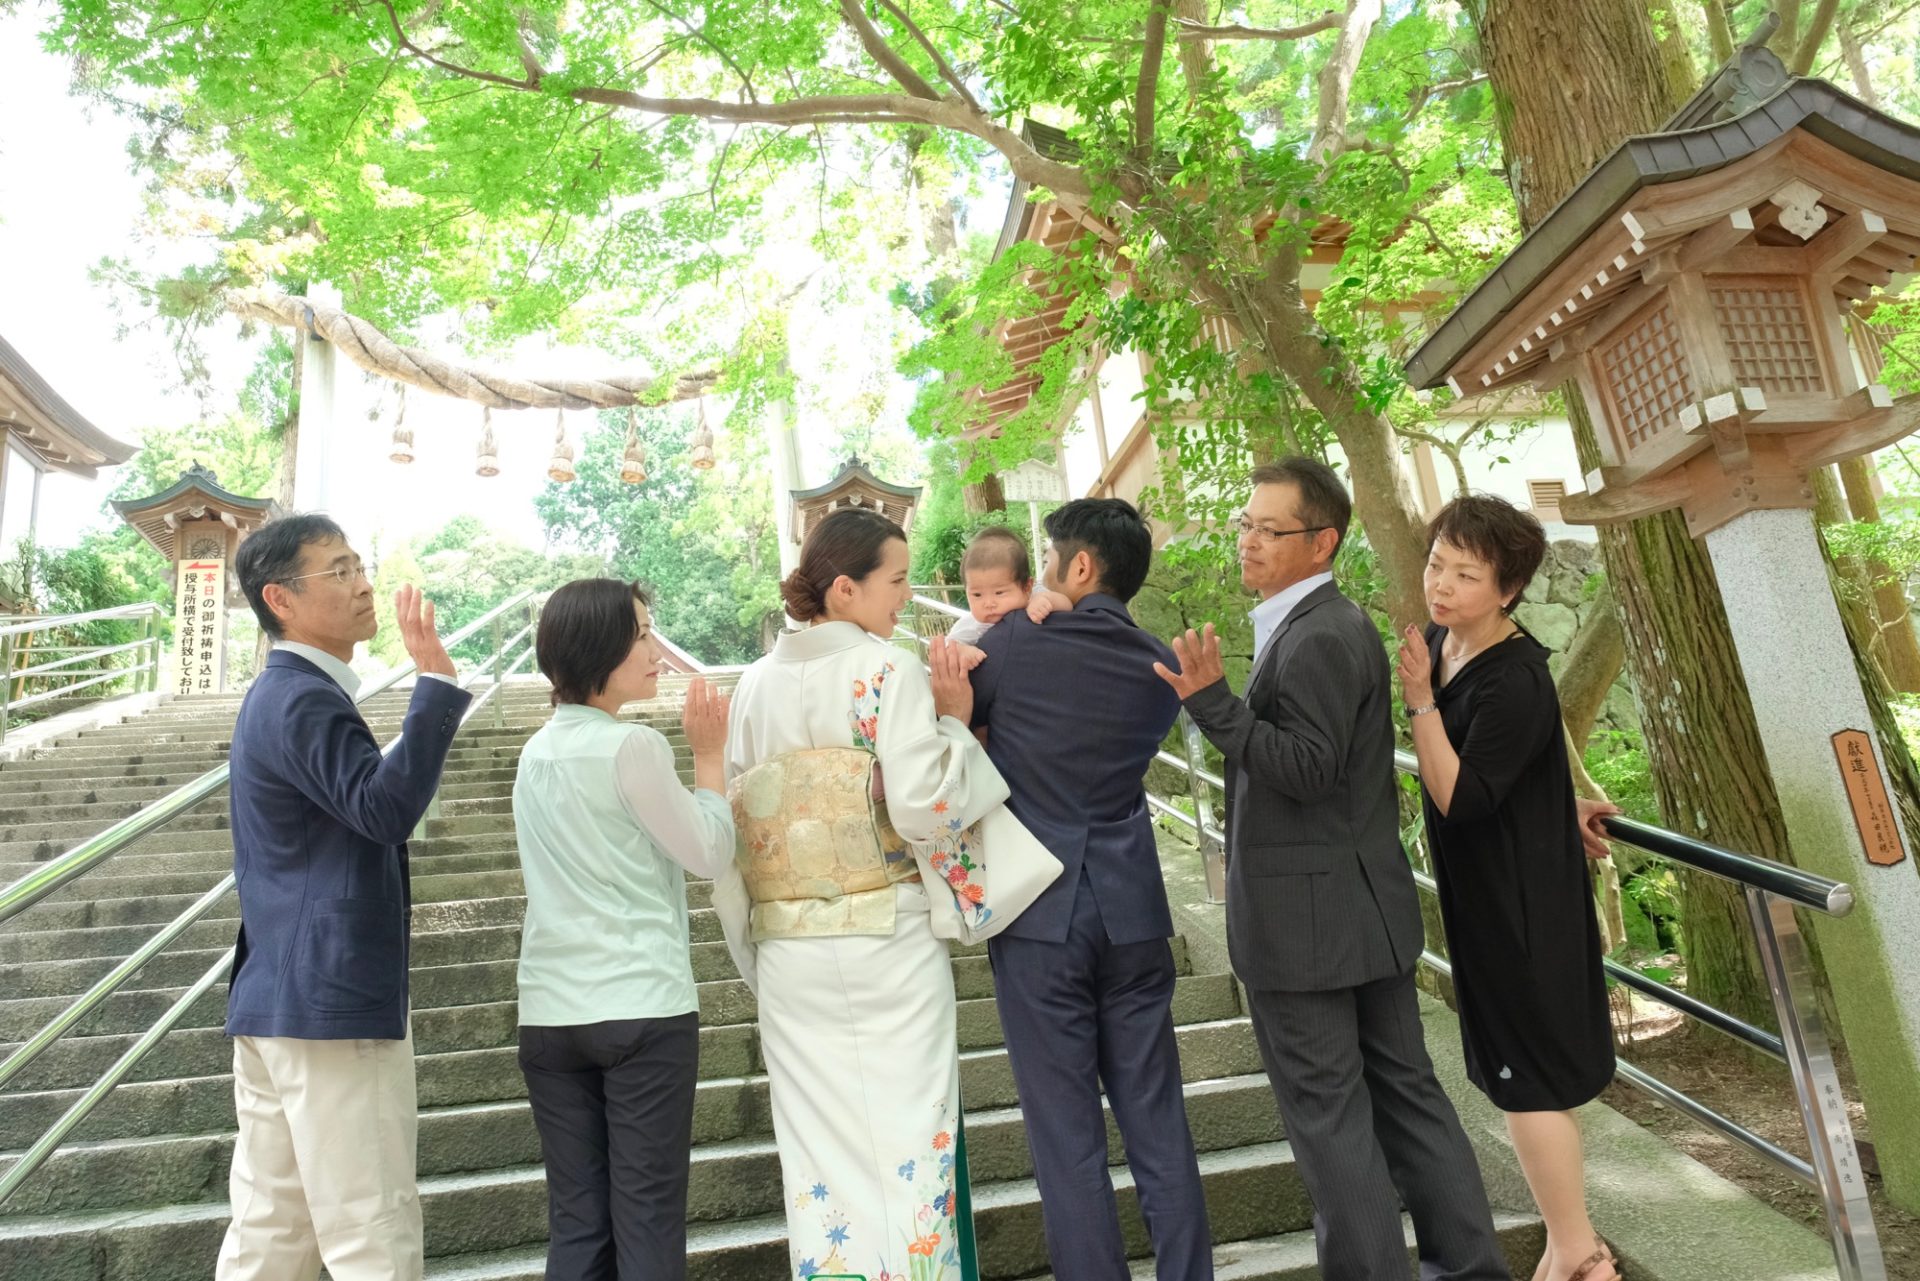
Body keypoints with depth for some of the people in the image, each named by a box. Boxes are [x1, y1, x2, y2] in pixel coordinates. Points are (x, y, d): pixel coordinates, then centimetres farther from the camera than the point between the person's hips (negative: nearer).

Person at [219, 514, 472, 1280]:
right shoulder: (304, 699, -16)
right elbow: (385, 807, -32)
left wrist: (379, 899, 24)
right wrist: (435, 680, -32)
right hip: (332, 1000, -10)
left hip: (280, 996, 10)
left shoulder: (285, 693, 16)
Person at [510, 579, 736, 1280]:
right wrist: (710, 753, 3)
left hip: (550, 1013, 7)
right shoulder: (633, 744, -14)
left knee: (574, 1223, 12)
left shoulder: (535, 753, 9)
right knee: (648, 1221, 4)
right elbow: (709, 853, -6)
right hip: (644, 1010, -7)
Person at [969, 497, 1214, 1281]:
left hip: (1038, 914, -4)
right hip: (1132, 912, 4)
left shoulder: (1015, 642, -7)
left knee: (1067, 1137, 6)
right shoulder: (1160, 667, 6)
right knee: (1157, 1124, 14)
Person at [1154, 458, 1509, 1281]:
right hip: (1367, 903, 10)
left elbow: (1308, 767, -24)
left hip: (1307, 916, -10)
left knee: (1327, 1112, 4)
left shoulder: (1316, 637, -18)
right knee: (1404, 1088, 18)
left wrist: (1213, 702, -28)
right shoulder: (1340, 624, 13)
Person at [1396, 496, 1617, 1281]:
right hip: (1482, 893, 9)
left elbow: (1460, 800, -27)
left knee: (1528, 1075, 2)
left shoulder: (1515, 682, -24)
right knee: (1516, 1070, 19)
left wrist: (1419, 701, -29)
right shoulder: (1442, 643, 1)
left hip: (1521, 902, -9)